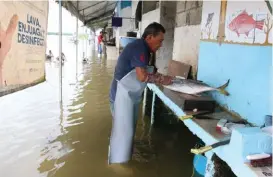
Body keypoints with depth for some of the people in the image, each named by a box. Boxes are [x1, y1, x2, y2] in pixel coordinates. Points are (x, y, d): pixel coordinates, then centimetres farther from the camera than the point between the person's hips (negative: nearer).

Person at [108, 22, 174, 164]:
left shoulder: (142, 47, 11)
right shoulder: (139, 47, -21)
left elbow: (146, 71, 12)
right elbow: (142, 76, -27)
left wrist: (162, 77, -2)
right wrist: (161, 80, -15)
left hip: (129, 94, 10)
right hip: (122, 94, -10)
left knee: (128, 128, 18)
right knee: (123, 129, -1)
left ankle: (122, 158, 33)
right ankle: (118, 163, 13)